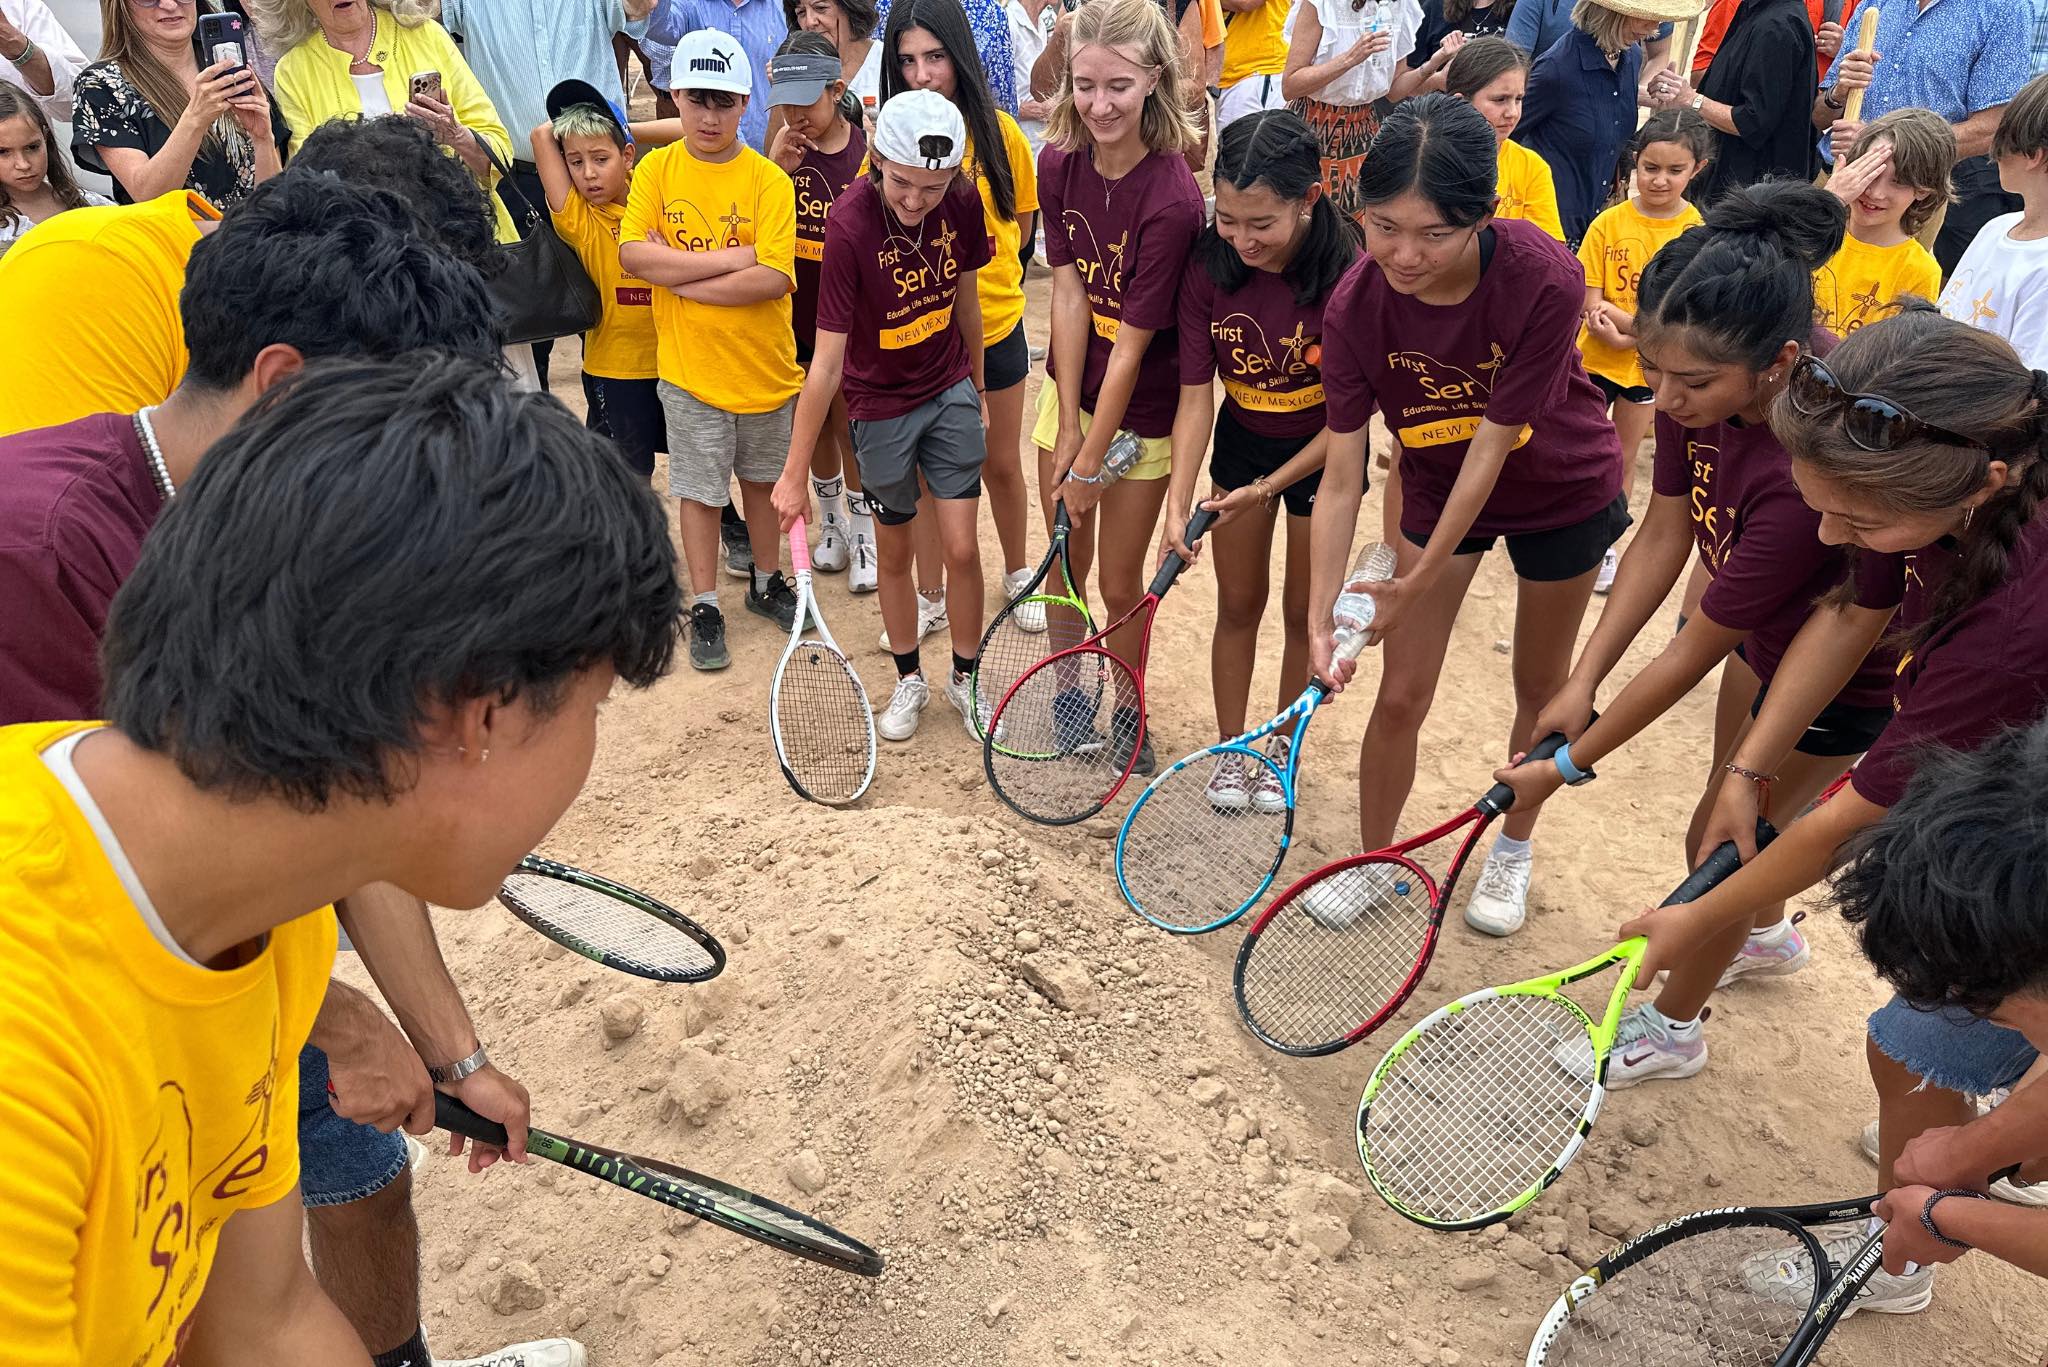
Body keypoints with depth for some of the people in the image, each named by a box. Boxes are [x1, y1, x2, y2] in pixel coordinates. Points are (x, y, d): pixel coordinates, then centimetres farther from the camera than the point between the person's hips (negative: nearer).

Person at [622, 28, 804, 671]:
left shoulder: (769, 179, -8)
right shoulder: (657, 169, -2)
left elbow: (773, 279, -19)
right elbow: (632, 254, -14)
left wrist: (678, 275, -16)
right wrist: (732, 258, -19)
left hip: (764, 366, 0)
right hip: (689, 368, 0)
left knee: (763, 479, 16)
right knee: (699, 489, 8)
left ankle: (766, 582, 36)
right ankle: (704, 608, 21)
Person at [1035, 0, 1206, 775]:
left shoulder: (1172, 201, -25)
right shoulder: (1058, 165, -8)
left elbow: (1131, 346, -22)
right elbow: (1069, 296, -8)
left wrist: (1090, 459, -17)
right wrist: (1066, 428, -11)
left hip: (1142, 413, -4)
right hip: (1069, 392, 5)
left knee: (1119, 586, 7)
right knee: (1065, 564, 15)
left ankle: (1126, 710, 31)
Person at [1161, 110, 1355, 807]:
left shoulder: (1347, 276, -30)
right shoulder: (1209, 266, -20)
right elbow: (1196, 396, -17)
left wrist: (1267, 488, -22)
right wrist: (1178, 502, -27)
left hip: (1321, 450, -2)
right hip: (1241, 437, 3)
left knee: (1303, 610, 11)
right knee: (1237, 603, 12)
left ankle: (1284, 748, 34)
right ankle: (1231, 748, 31)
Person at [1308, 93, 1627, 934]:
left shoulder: (1546, 281, -34)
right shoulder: (1355, 307, -26)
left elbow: (1491, 446, -29)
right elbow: (1341, 478, -23)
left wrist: (1419, 583, -27)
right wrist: (1319, 618, -29)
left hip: (1562, 491, -1)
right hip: (1435, 488, 2)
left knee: (1540, 685, 16)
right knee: (1400, 697, 2)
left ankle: (1513, 850, 40)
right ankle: (1374, 860, 26)